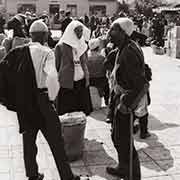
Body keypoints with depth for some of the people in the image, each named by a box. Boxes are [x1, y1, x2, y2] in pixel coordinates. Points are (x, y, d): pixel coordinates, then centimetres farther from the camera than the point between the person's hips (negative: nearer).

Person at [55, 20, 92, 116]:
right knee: (67, 113, 0)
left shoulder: (83, 45, 10)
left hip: (82, 83, 4)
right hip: (67, 84, -4)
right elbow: (56, 66, 0)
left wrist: (87, 78, 10)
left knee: (83, 111, 4)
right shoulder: (61, 46, -5)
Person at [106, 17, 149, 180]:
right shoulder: (123, 49, 6)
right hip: (120, 98, 10)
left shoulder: (129, 52, -25)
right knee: (117, 137, 24)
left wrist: (127, 104, -24)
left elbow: (142, 84, -28)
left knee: (125, 142, 2)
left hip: (127, 100, -10)